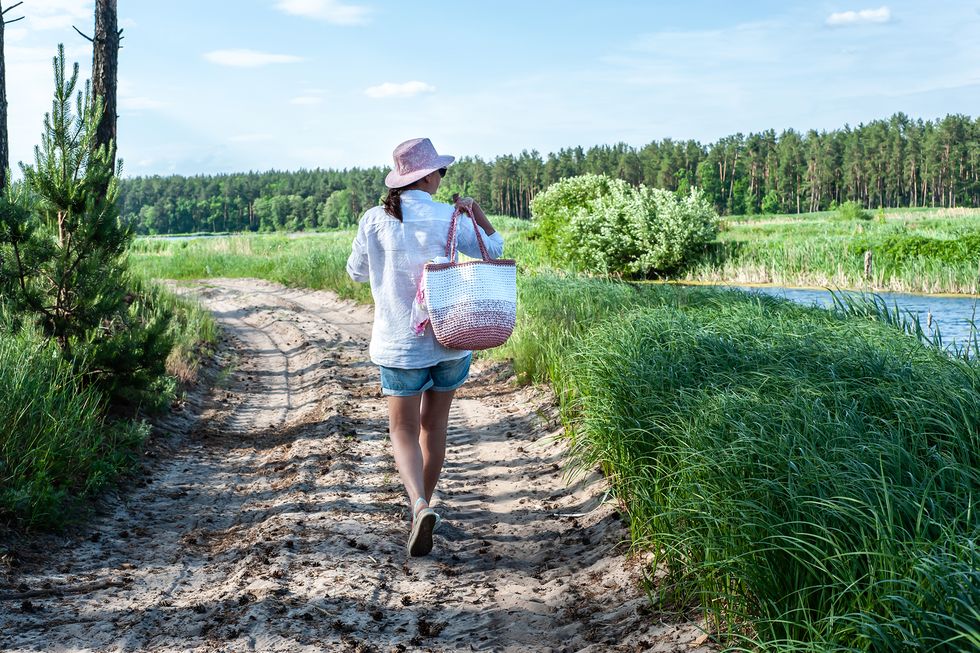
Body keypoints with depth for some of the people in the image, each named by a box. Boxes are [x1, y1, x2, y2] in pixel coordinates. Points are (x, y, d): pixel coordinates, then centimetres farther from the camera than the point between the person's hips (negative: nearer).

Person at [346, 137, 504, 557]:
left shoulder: (375, 220, -7)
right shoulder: (450, 218, -8)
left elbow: (356, 272, 8)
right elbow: (495, 250, 5)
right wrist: (474, 209, 7)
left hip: (400, 343, -1)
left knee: (404, 430, 6)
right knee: (434, 423, 18)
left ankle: (419, 505, -18)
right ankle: (422, 504, 31)